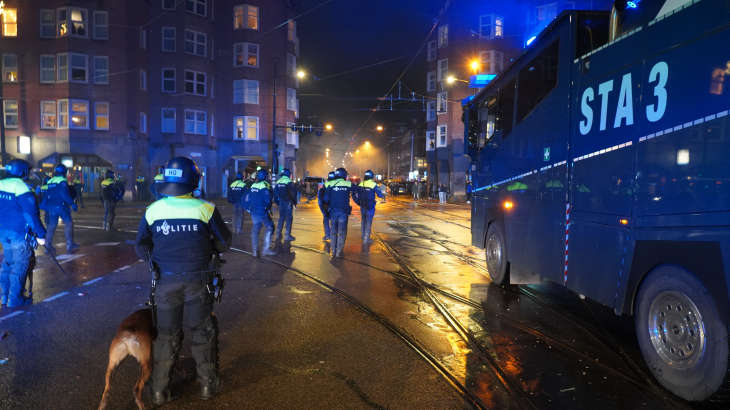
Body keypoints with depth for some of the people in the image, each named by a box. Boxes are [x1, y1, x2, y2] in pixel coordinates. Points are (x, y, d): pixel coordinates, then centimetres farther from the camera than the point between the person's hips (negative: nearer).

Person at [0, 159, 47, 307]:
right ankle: (15, 298, 5)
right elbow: (31, 214, -18)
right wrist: (41, 234, -14)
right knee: (20, 265, 2)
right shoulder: (22, 189, -17)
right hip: (19, 233, -7)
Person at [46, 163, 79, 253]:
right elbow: (64, 194, -21)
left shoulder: (50, 181, 13)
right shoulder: (62, 181, -10)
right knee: (68, 223, 5)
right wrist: (72, 204, -20)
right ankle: (70, 244, 7)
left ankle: (48, 246, 5)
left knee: (51, 226, 8)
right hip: (61, 206, -7)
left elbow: (46, 195, 17)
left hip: (51, 206, 7)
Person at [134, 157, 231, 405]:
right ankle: (208, 384, 25)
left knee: (167, 334, 16)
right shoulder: (205, 209, -12)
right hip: (197, 279, -1)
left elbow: (141, 248, 4)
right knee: (203, 331, 15)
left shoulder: (152, 210, -6)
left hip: (166, 281, 2)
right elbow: (224, 243, -3)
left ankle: (159, 390, 24)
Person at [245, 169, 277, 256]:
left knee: (255, 229, 11)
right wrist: (272, 197, -1)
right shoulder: (264, 186, -13)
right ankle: (266, 248, -8)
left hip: (253, 211, 8)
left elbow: (247, 199, 15)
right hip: (262, 211, -8)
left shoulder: (253, 186, 12)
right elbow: (268, 199, -22)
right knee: (269, 227, -3)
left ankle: (255, 251, 12)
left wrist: (249, 209, 22)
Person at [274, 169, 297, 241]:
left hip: (281, 202, 7)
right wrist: (295, 201, -1)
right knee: (289, 218, -2)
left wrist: (277, 202, 19)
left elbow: (275, 193, 12)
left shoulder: (278, 182, 9)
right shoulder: (289, 182, -11)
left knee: (281, 217, 18)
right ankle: (288, 235, -5)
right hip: (288, 202, -6)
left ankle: (278, 234, 20)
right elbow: (293, 192, -13)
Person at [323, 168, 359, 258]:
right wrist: (351, 194, 27)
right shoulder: (348, 184, 0)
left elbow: (326, 198, -6)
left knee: (334, 231, 12)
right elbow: (358, 189, 12)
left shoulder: (331, 184, -1)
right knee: (342, 231, 2)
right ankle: (339, 252, -3)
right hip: (343, 211, -1)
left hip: (333, 210, 1)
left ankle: (334, 251, 14)